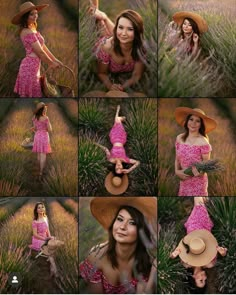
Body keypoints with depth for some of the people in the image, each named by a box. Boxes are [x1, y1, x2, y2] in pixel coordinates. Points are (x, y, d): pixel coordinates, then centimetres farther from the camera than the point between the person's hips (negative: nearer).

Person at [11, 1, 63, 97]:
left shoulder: (33, 30, 13)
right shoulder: (28, 32, -18)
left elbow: (43, 47, 16)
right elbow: (40, 52, -17)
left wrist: (55, 60, 14)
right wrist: (51, 64, -3)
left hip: (33, 66, 10)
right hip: (30, 67, -10)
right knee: (30, 96, -4)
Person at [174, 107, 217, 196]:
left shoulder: (203, 142, -13)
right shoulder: (179, 138, 2)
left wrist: (198, 171, -27)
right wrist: (177, 171, -6)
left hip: (198, 180, -4)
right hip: (183, 180, 5)